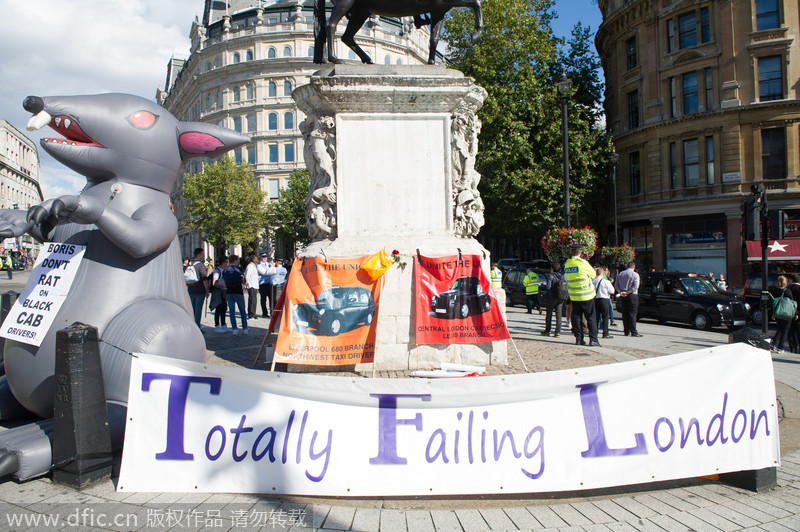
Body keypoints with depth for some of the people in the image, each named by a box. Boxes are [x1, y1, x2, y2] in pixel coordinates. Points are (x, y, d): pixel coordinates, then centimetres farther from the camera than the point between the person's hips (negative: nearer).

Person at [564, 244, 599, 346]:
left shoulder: (567, 264, 4)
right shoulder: (582, 263, -12)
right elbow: (593, 274, 0)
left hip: (574, 296, 5)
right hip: (586, 295, -4)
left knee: (576, 317, 9)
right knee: (591, 317, 2)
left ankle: (578, 338, 9)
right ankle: (593, 339, -1)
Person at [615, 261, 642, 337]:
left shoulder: (620, 274, 9)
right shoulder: (635, 274, -5)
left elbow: (616, 285, 4)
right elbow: (635, 286, -15)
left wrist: (620, 292, -6)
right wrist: (627, 292, -14)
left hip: (622, 296, 5)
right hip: (632, 296, -5)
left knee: (625, 313, 7)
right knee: (632, 314, -4)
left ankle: (626, 331, 8)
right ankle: (633, 332, -7)